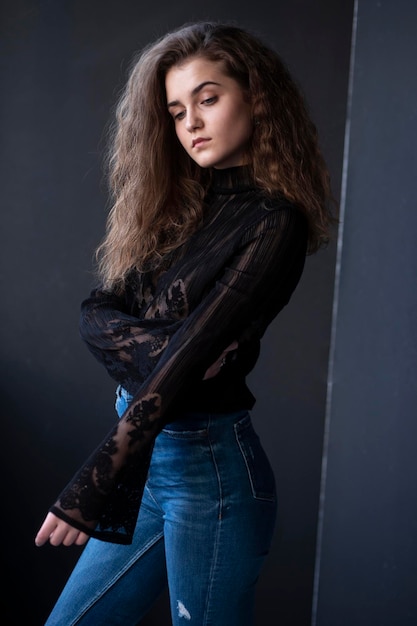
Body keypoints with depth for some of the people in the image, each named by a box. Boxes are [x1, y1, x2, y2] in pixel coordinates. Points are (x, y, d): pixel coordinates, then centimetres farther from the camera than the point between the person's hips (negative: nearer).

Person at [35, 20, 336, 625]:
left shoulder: (273, 223, -14)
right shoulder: (177, 202, 8)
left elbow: (188, 360, -22)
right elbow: (97, 312, 2)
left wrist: (94, 486, -26)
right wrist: (156, 346, -19)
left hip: (210, 464, -7)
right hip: (149, 456, 7)